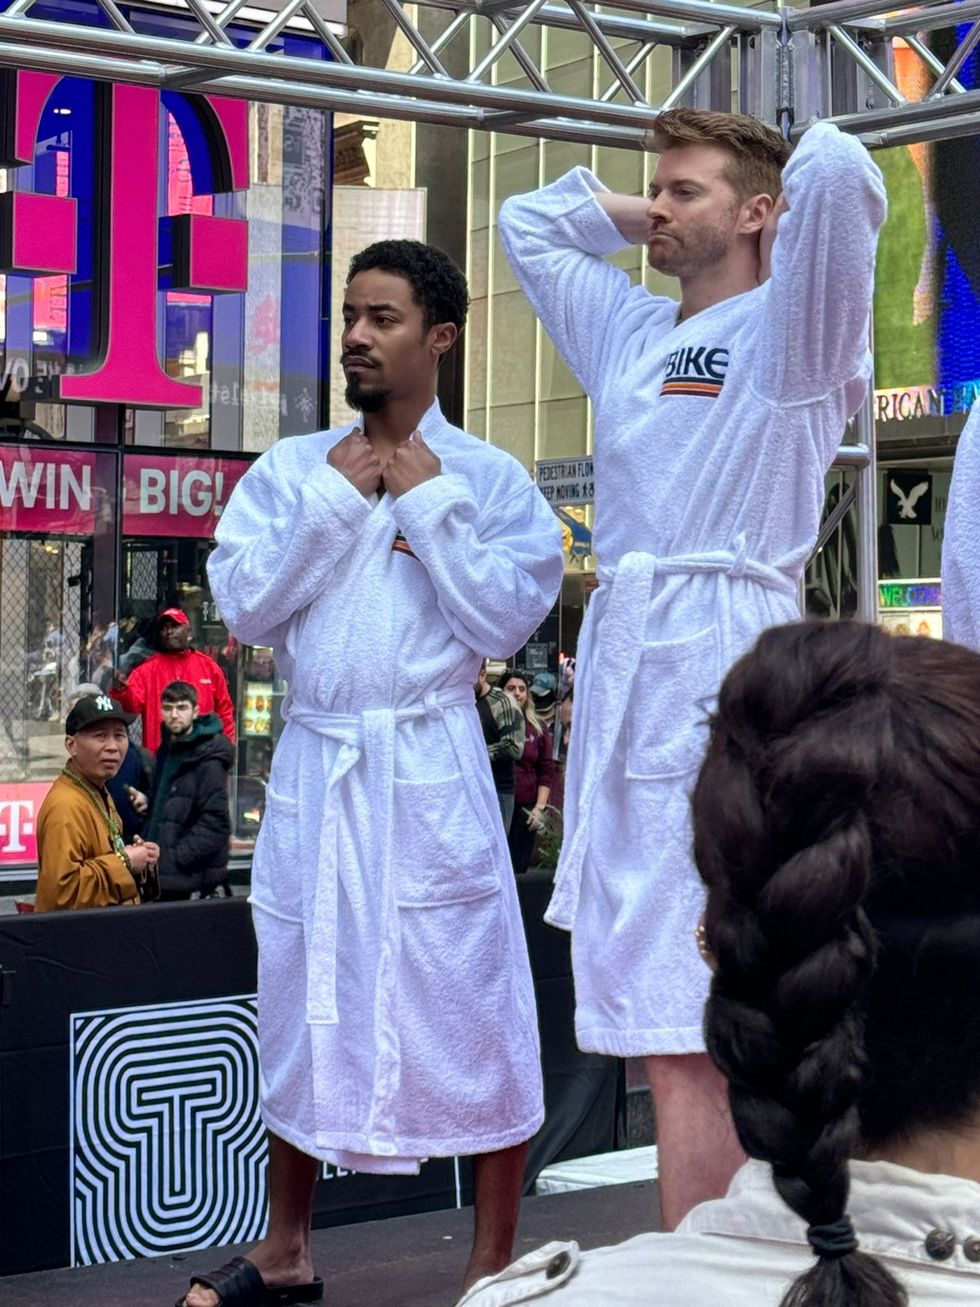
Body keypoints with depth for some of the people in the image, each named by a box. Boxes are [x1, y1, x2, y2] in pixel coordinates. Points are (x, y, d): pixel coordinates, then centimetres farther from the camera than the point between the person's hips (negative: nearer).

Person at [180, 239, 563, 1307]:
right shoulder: (290, 470, 9)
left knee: (468, 1004, -2)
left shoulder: (489, 479, 2)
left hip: (430, 768, -3)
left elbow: (503, 621, -10)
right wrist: (336, 497, -6)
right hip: (312, 765, 3)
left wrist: (426, 497, -9)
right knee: (300, 1007, 14)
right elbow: (244, 607, -2)